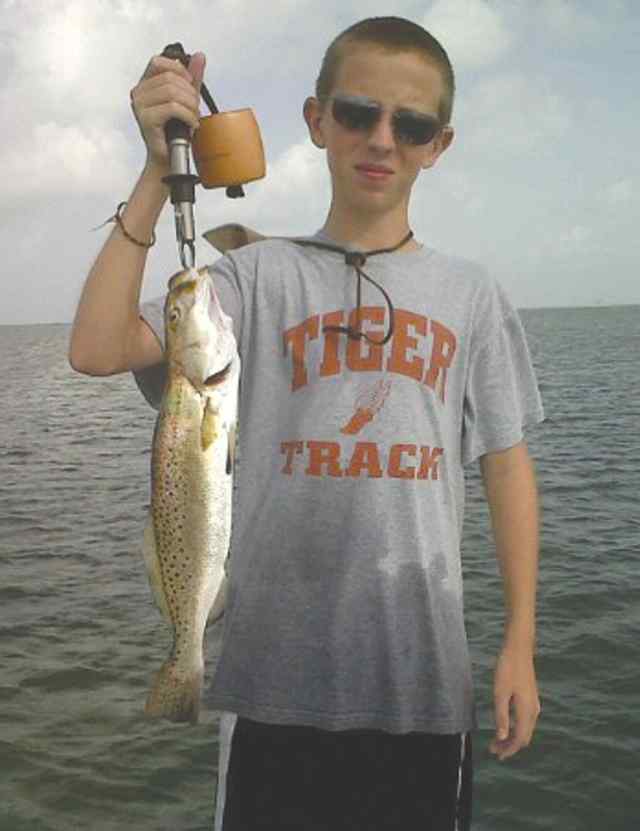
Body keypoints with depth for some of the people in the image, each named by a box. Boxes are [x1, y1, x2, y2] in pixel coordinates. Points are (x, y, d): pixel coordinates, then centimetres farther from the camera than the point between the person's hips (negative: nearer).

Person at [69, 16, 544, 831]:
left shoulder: (470, 292, 4)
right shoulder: (259, 274, -1)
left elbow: (507, 466, 7)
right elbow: (97, 351, -13)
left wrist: (520, 643, 3)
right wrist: (158, 172, -16)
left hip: (424, 671, 2)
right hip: (278, 667, -1)